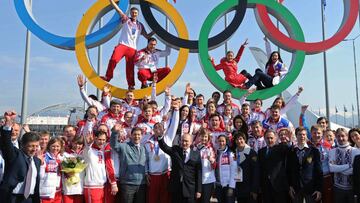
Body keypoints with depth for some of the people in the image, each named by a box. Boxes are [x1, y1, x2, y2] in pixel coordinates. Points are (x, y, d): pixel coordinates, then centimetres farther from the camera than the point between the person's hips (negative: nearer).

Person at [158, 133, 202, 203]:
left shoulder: (196, 154, 3)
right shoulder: (175, 150, 6)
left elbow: (198, 173, 1)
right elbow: (164, 147, -10)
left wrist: (198, 190, -2)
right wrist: (160, 136, -31)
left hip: (190, 189, -1)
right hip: (175, 188, 1)